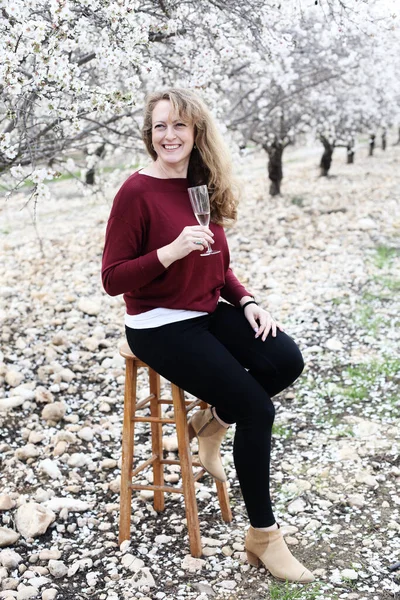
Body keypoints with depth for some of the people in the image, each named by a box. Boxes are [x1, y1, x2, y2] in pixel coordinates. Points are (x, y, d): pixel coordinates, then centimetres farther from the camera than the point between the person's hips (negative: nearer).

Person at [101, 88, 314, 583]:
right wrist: (171, 250, -27)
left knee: (285, 361, -18)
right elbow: (112, 279, -15)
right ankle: (262, 536, 2)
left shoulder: (204, 188, 7)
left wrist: (247, 302, -3)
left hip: (208, 312, 7)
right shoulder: (137, 192, -13)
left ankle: (211, 420, 10)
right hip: (159, 325, -6)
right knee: (256, 408, -16)